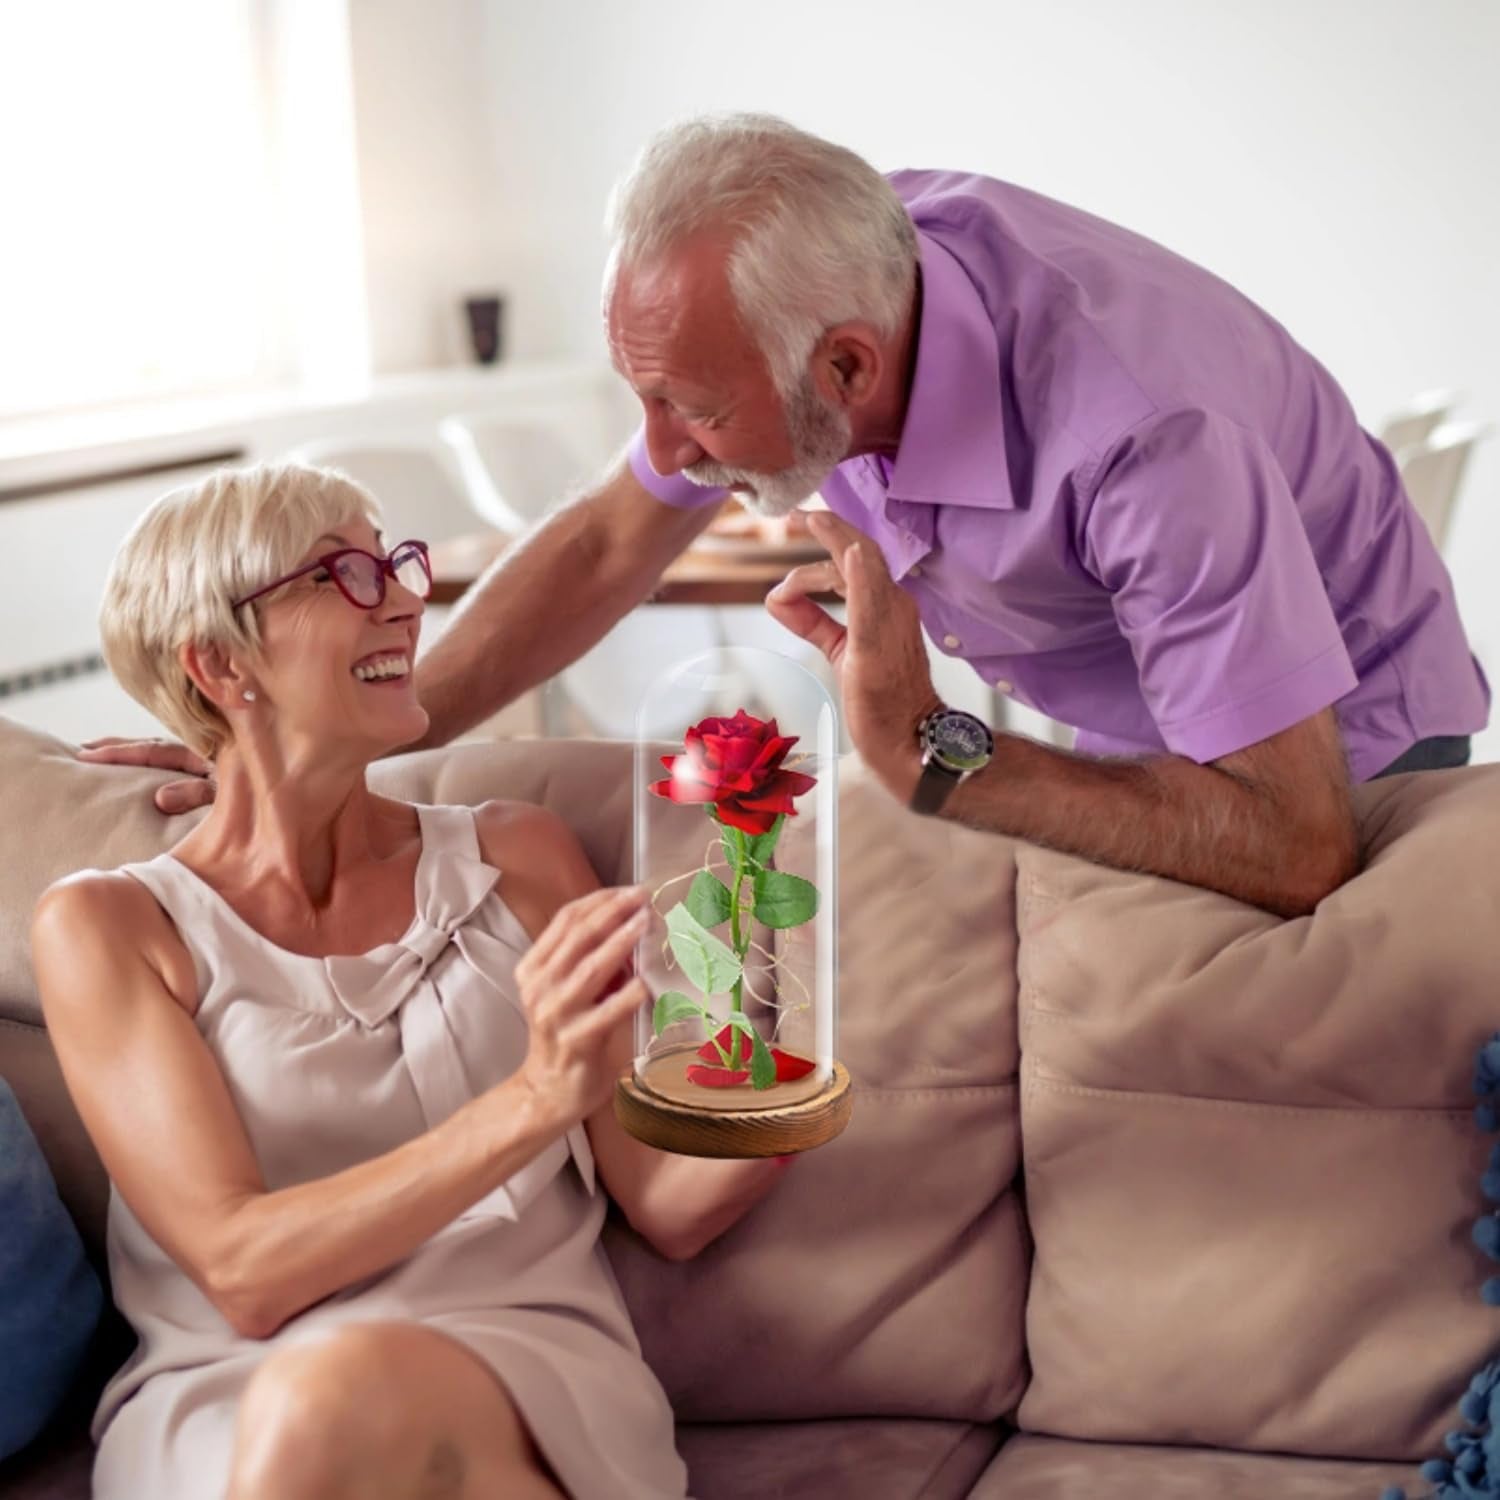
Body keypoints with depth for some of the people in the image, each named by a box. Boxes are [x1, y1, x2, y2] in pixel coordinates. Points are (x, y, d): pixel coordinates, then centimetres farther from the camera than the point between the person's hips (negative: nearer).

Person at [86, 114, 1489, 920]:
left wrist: (932, 756, -42)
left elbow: (1297, 849, -42)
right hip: (1121, 724, 6)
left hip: (1330, 752, -5)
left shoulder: (1139, 431, -42)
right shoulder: (790, 289, -20)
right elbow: (607, 544, -6)